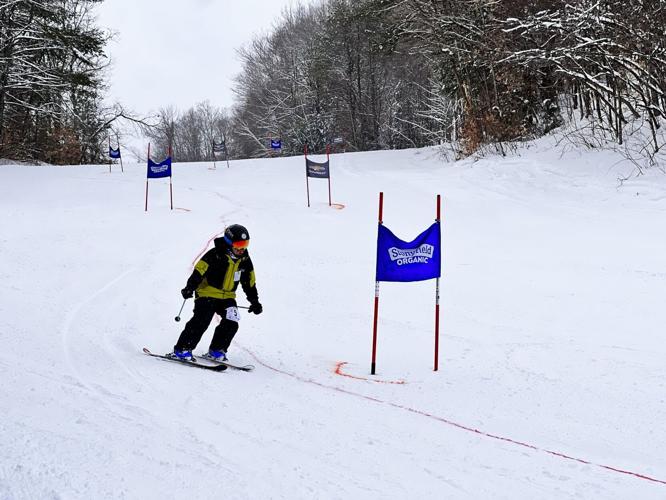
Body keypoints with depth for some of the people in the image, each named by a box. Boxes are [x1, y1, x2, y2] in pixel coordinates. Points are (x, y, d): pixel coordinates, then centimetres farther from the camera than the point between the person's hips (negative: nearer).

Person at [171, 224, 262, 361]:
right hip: (207, 294, -5)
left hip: (228, 297, 6)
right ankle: (182, 349, -10)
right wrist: (190, 288, -29)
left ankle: (216, 351, 5)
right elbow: (199, 271, -18)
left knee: (231, 323, -11)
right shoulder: (216, 254, -15)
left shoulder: (245, 260, 3)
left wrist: (254, 301, 15)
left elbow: (249, 282, 14)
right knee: (201, 321, -18)